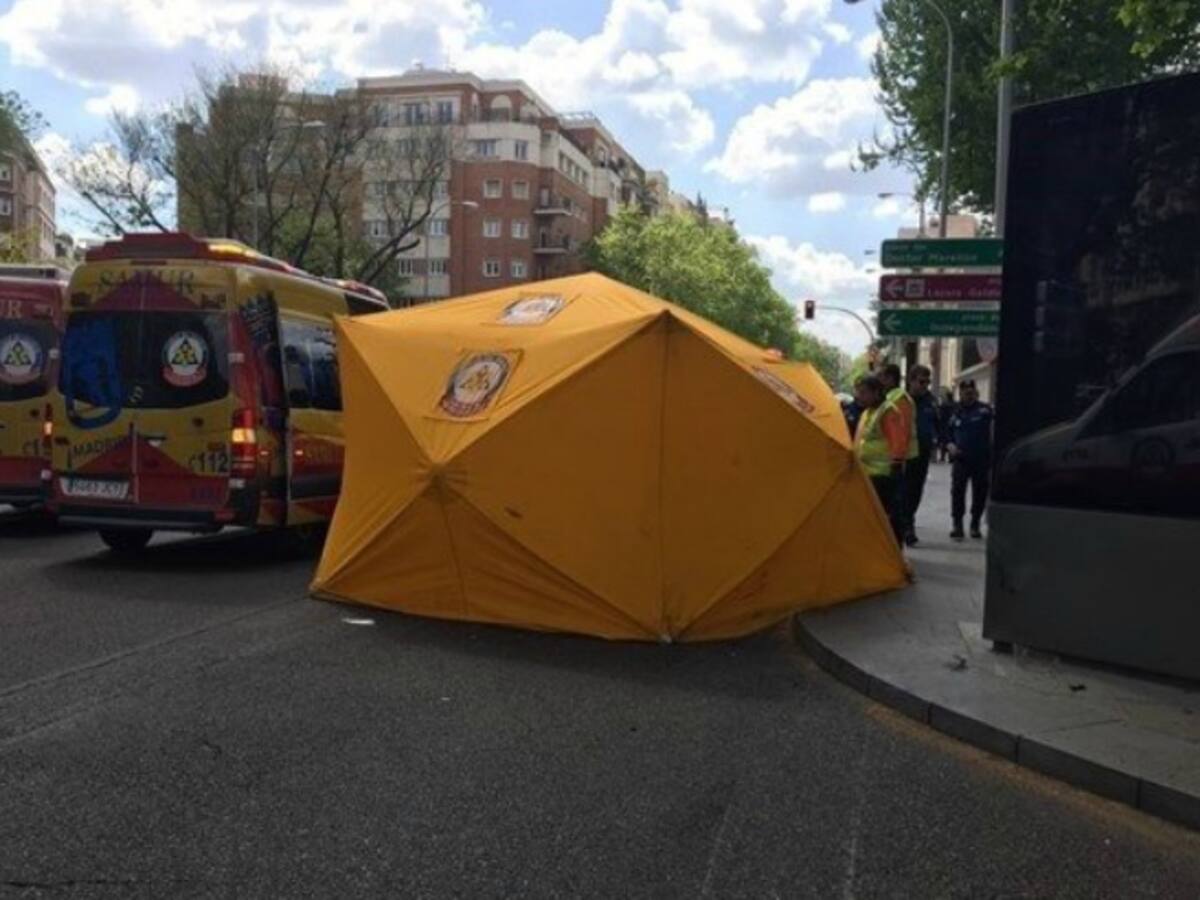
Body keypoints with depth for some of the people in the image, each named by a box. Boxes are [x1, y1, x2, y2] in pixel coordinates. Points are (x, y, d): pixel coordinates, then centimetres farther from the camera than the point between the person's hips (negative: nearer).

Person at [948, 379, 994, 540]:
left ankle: (975, 524, 21)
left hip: (982, 459, -1)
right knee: (958, 491, -4)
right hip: (961, 459, 2)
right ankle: (957, 524, 5)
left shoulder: (984, 410, -1)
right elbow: (948, 434, 16)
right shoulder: (956, 413, 9)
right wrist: (951, 445, -3)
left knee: (980, 493, 7)